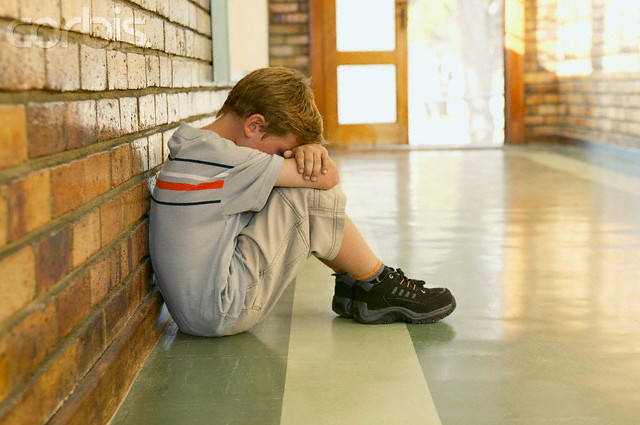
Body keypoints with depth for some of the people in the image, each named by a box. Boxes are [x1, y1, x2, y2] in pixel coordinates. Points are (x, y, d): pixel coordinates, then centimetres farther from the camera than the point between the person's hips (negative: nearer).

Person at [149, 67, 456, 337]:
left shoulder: (192, 148, 10)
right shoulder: (217, 158, -22)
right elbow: (327, 176, -18)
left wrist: (308, 150, -11)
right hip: (222, 314, -10)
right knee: (312, 195, -13)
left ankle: (351, 283, 19)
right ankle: (378, 287, 4)